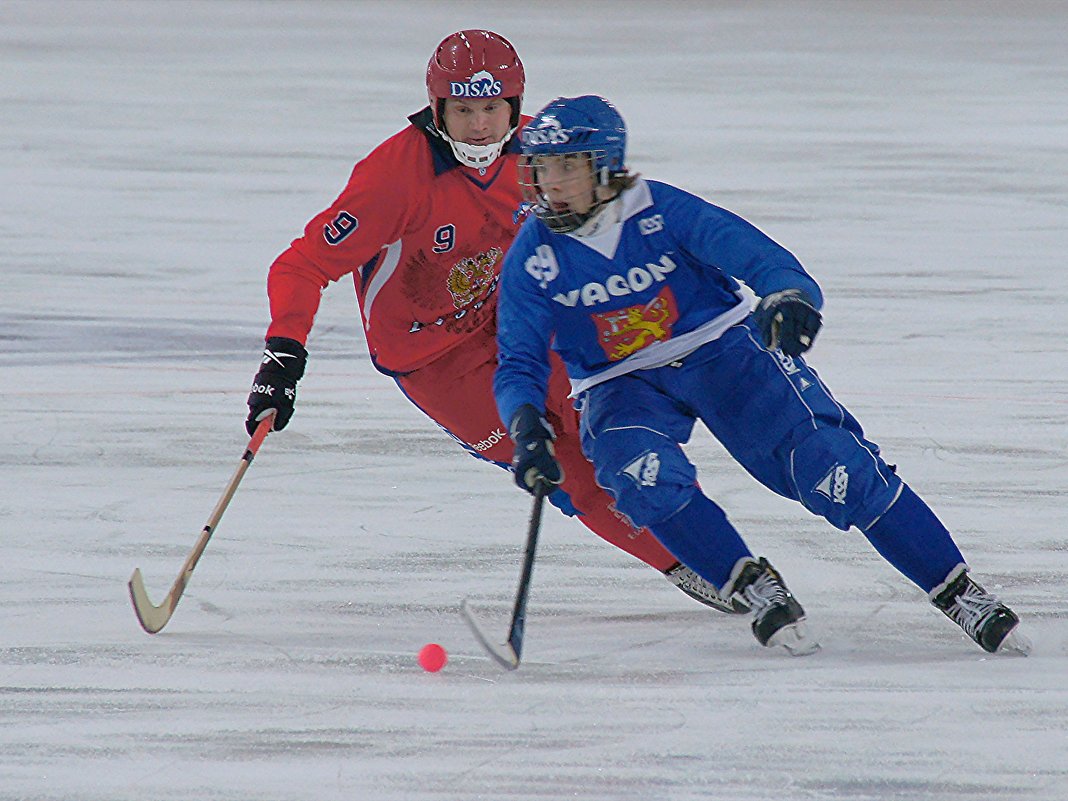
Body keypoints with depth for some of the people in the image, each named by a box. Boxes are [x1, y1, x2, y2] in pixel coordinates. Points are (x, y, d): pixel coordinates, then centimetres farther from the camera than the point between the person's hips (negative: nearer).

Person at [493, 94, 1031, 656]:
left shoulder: (661, 210, -16)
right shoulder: (533, 257, -10)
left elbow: (750, 251, -25)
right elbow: (519, 364, -8)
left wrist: (787, 294, -48)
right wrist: (526, 423, -29)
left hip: (721, 349, -2)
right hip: (621, 384, 2)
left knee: (831, 468, -17)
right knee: (643, 475, -32)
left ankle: (956, 589, -11)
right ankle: (754, 588, -17)